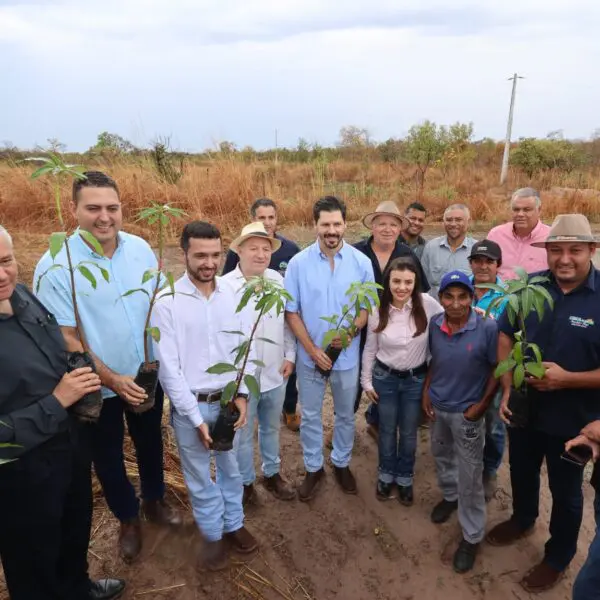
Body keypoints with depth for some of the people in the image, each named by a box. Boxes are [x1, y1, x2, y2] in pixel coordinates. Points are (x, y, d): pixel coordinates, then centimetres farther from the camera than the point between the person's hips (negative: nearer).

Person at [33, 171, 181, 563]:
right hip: (98, 385, -3)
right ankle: (128, 518, 44)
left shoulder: (140, 248, -8)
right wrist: (112, 379, -19)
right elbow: (65, 337, -17)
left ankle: (154, 500, 50)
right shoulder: (55, 266, -20)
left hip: (147, 375, 3)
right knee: (107, 455, 18)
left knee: (150, 441, 23)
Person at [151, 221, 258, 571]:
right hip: (190, 404, -3)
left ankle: (234, 525, 45)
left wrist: (242, 394, -8)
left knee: (231, 468, 22)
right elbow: (169, 367, -14)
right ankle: (214, 535, 39)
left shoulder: (232, 294, -4)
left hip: (229, 399, 3)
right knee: (199, 476, 16)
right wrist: (196, 417, -14)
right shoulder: (167, 302, -15)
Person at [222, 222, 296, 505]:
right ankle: (245, 482, 38)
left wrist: (290, 356, 4)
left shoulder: (278, 280, -3)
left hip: (275, 374, 4)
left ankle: (272, 473, 45)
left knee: (271, 428, 24)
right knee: (243, 434, 16)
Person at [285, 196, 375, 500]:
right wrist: (312, 349, -13)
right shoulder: (298, 263, -11)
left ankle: (341, 463, 43)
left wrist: (351, 329, -20)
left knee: (345, 415, 19)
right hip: (310, 356, -1)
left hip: (347, 355, 1)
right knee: (310, 416, 15)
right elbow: (291, 312, -7)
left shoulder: (361, 262, -8)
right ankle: (313, 468, 36)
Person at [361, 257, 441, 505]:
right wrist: (367, 381, 3)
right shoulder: (378, 310, -12)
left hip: (416, 379, 0)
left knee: (409, 432, 16)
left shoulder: (427, 304, -17)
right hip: (385, 377, 1)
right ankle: (386, 475, 41)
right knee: (387, 430, 18)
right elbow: (370, 349, -1)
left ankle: (405, 478, 40)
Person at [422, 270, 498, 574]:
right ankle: (450, 496, 54)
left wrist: (483, 404, -12)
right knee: (441, 457, 26)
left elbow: (497, 369, -11)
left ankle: (472, 536, 27)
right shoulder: (434, 325, -10)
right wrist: (426, 393, 0)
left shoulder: (487, 328, -22)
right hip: (437, 407, 5)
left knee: (469, 478, 7)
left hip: (467, 412, -4)